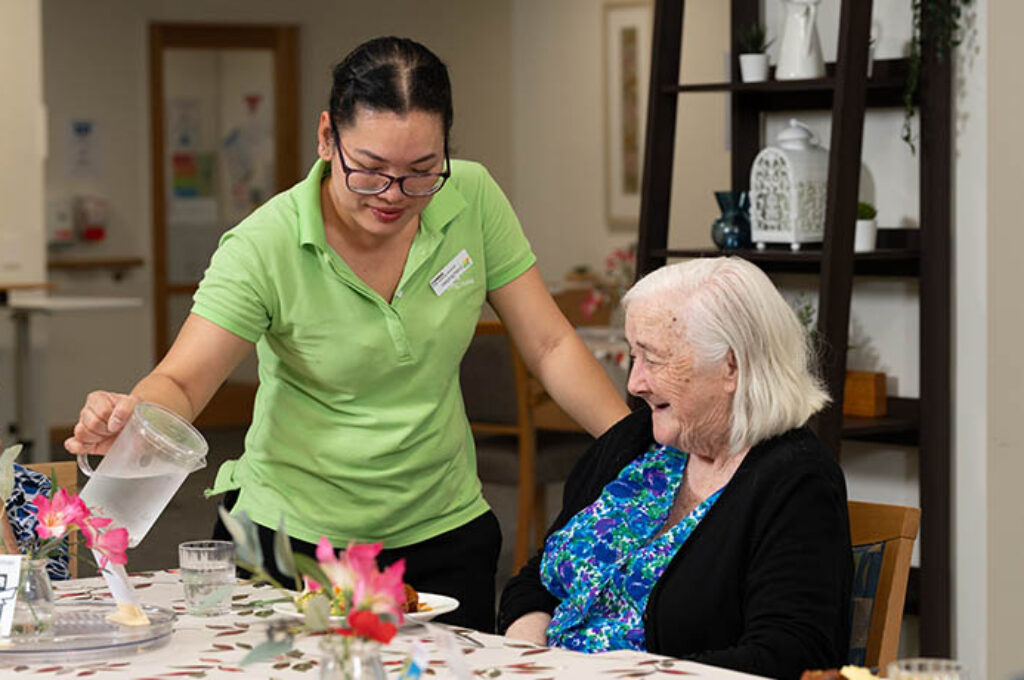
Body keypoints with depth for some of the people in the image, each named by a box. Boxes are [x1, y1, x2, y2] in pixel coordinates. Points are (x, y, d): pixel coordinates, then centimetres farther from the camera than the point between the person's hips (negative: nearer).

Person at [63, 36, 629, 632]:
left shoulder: (473, 199, -8)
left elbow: (549, 346, -4)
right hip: (296, 533, -3)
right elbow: (181, 384, -17)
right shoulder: (266, 247, -17)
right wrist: (132, 420, -40)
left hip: (443, 531, 3)